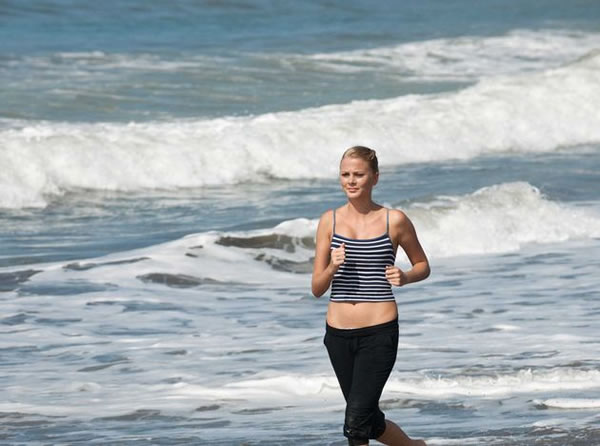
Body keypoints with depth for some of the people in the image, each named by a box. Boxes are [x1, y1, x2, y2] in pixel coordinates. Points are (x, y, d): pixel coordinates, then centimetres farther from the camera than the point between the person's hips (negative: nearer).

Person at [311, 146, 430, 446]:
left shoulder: (394, 221, -2)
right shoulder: (330, 221, 3)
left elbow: (423, 266, 11)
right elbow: (317, 289, 4)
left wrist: (405, 277, -10)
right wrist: (332, 268, -17)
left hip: (379, 332, -4)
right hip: (338, 334, 4)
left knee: (356, 419, -14)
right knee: (369, 420, 16)